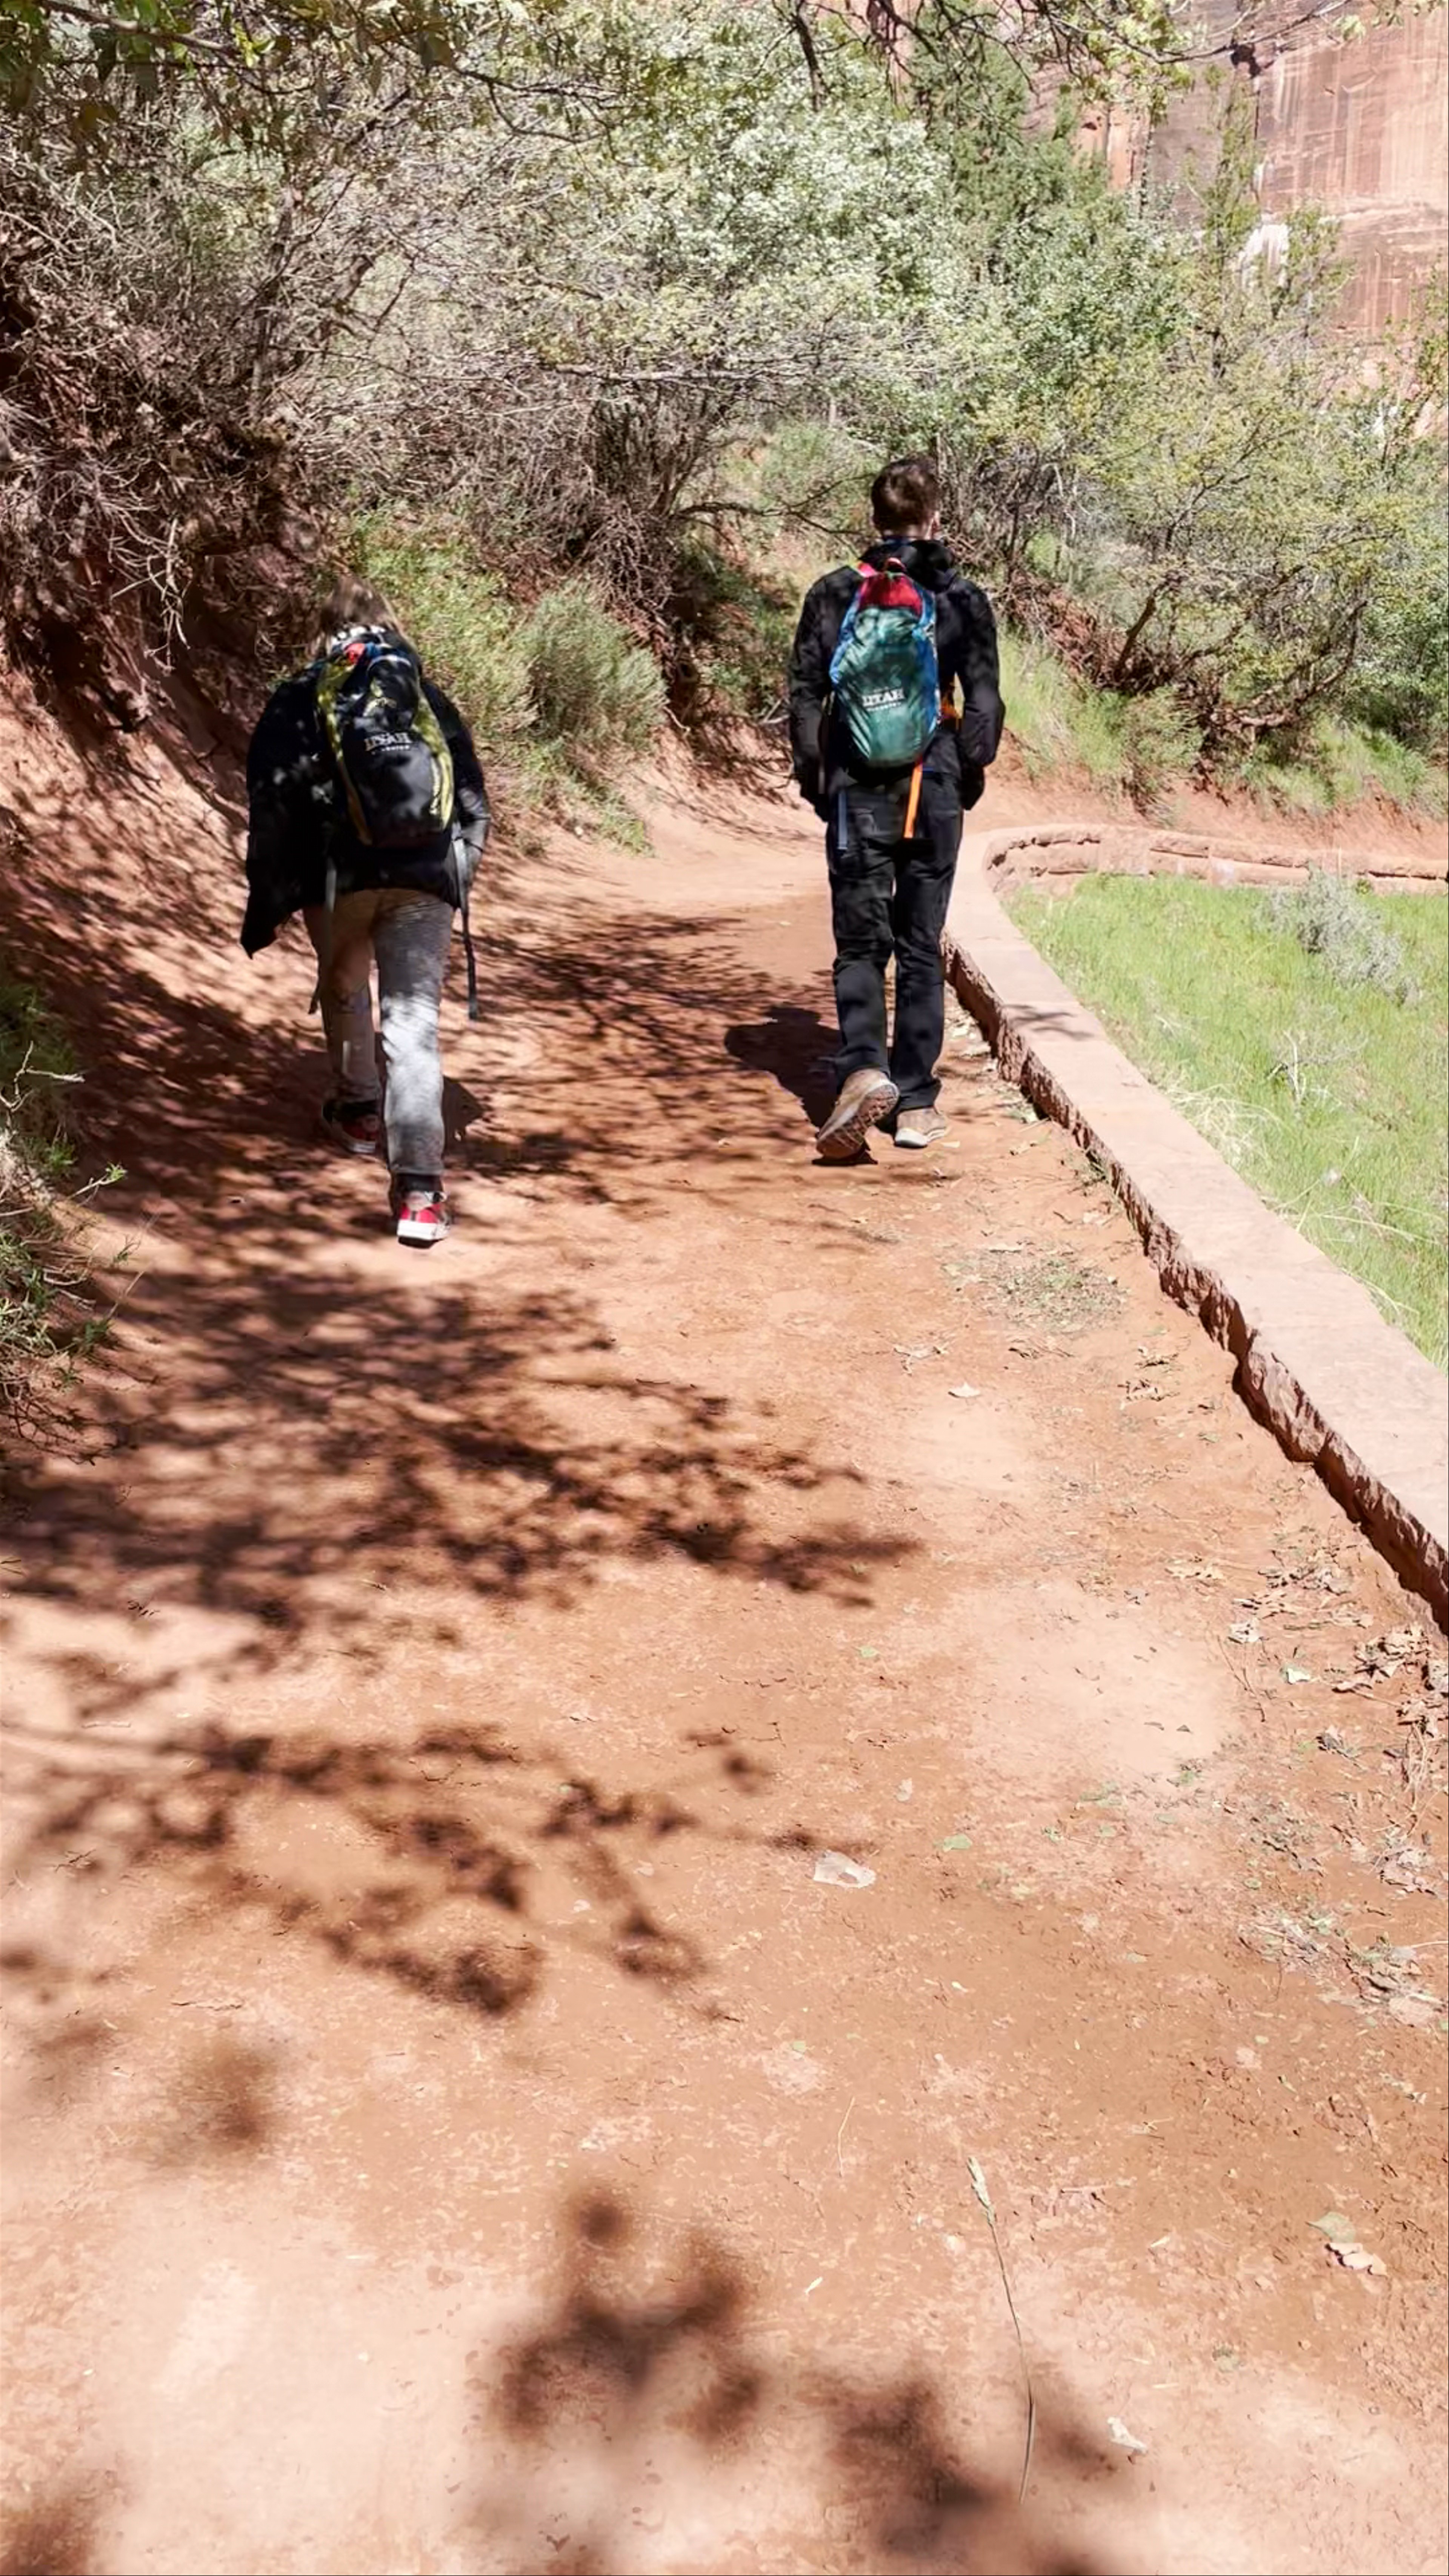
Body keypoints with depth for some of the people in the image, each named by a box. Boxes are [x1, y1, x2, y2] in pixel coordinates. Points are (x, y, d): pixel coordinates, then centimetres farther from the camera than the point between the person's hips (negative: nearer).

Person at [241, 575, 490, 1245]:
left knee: (343, 990, 28)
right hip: (426, 878, 1)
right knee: (413, 1020, -5)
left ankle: (359, 1111, 44)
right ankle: (419, 1188, -16)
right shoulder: (430, 698, 16)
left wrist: (264, 904, 7)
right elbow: (474, 800, 14)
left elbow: (272, 809, 2)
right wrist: (453, 876, 24)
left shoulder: (297, 701, 9)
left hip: (337, 875, -1)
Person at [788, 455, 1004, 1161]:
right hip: (932, 795, 0)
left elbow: (805, 695, 3)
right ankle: (916, 1102, 8)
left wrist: (813, 779, 12)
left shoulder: (834, 595, 2)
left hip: (854, 793, 0)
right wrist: (969, 773, 13)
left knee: (860, 943, 5)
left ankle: (864, 1067, -19)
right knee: (921, 947, 7)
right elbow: (985, 702, 0)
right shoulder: (962, 599, -1)